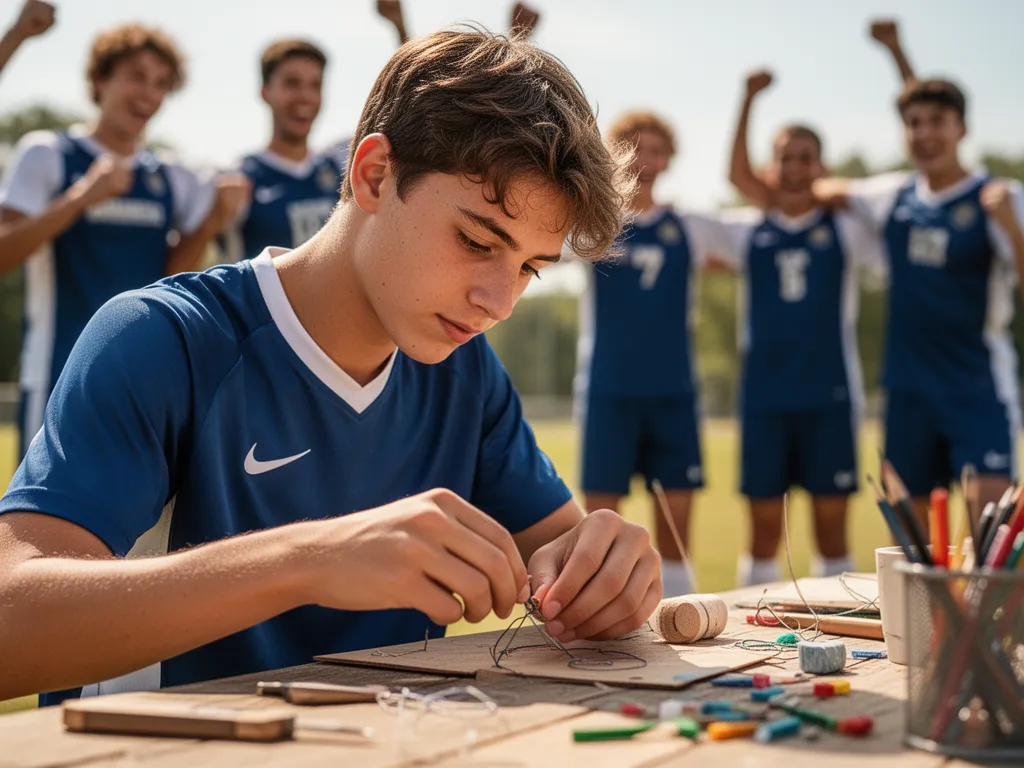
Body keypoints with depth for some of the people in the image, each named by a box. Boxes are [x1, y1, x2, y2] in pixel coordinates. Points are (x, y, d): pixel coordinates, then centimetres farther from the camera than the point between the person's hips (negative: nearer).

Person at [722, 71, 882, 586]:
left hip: (830, 394, -1)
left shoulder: (844, 230, 5)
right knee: (764, 520, 4)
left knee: (831, 515, 2)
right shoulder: (747, 231, 7)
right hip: (764, 397, 1)